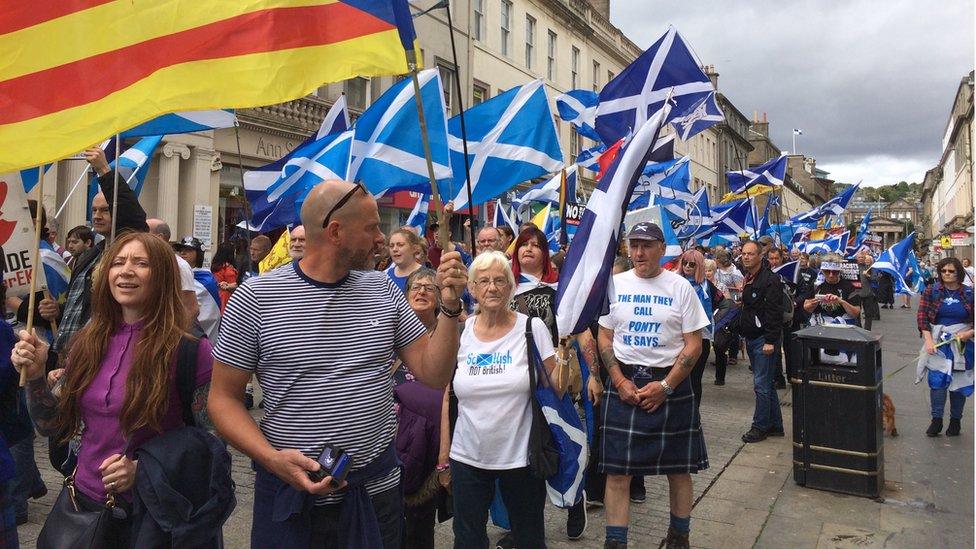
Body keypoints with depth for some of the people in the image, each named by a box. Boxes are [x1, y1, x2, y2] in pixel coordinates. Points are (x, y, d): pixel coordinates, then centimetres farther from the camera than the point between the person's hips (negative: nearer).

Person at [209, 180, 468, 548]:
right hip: (290, 494, -3)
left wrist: (449, 307, -12)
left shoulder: (384, 290, 1)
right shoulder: (255, 298, -8)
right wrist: (272, 458, -19)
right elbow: (224, 398, -4)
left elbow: (433, 376, 2)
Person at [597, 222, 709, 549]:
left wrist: (665, 386, -11)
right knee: (617, 470, 1)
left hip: (670, 384, -1)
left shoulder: (680, 287, -3)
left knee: (679, 468, 11)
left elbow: (694, 344, -4)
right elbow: (605, 338, 6)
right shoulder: (615, 285, 3)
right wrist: (620, 381, -6)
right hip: (623, 384, 1)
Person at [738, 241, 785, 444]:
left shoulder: (770, 279, -13)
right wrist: (744, 335, 19)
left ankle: (760, 427, 5)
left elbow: (774, 313, -19)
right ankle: (775, 425, 24)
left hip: (764, 339, -9)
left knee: (762, 385, -4)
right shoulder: (748, 280, 15)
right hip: (752, 339, 9)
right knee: (766, 384, 15)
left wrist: (770, 341, -22)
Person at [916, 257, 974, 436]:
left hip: (962, 343, 1)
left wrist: (968, 333, -15)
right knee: (937, 380, -6)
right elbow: (922, 316, -5)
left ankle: (955, 420, 21)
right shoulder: (931, 292, -1)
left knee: (959, 382, 8)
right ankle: (936, 420, 4)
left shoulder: (969, 294, 0)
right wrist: (928, 340, -14)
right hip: (937, 341, 0)